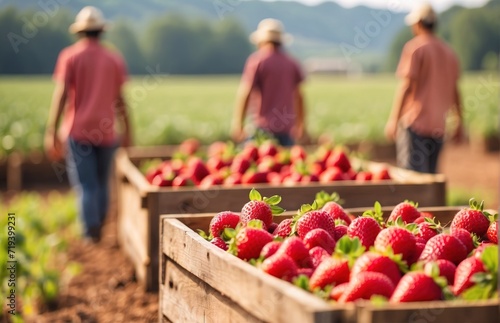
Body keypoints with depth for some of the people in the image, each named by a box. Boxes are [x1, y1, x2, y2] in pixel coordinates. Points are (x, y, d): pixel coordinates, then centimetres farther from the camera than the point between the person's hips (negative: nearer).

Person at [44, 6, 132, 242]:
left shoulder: (70, 56, -2)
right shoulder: (114, 60, 7)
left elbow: (61, 95, -9)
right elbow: (119, 101, 7)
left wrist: (51, 132, -8)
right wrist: (127, 132, 15)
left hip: (78, 130, -3)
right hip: (106, 132, 3)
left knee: (85, 186, -2)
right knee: (101, 184, 15)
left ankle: (91, 234, -11)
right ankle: (98, 229, 20)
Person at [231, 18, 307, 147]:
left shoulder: (257, 60, -5)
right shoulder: (291, 62, 11)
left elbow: (245, 93, -9)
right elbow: (298, 95, 15)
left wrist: (238, 123, -6)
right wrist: (300, 123, 24)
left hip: (264, 127, -5)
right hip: (287, 127, 6)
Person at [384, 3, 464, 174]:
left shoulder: (414, 47, -5)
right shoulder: (449, 52, 15)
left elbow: (406, 85, -12)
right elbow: (455, 90, 17)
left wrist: (393, 119, -11)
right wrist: (460, 123, 23)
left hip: (414, 122, -7)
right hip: (438, 126, 7)